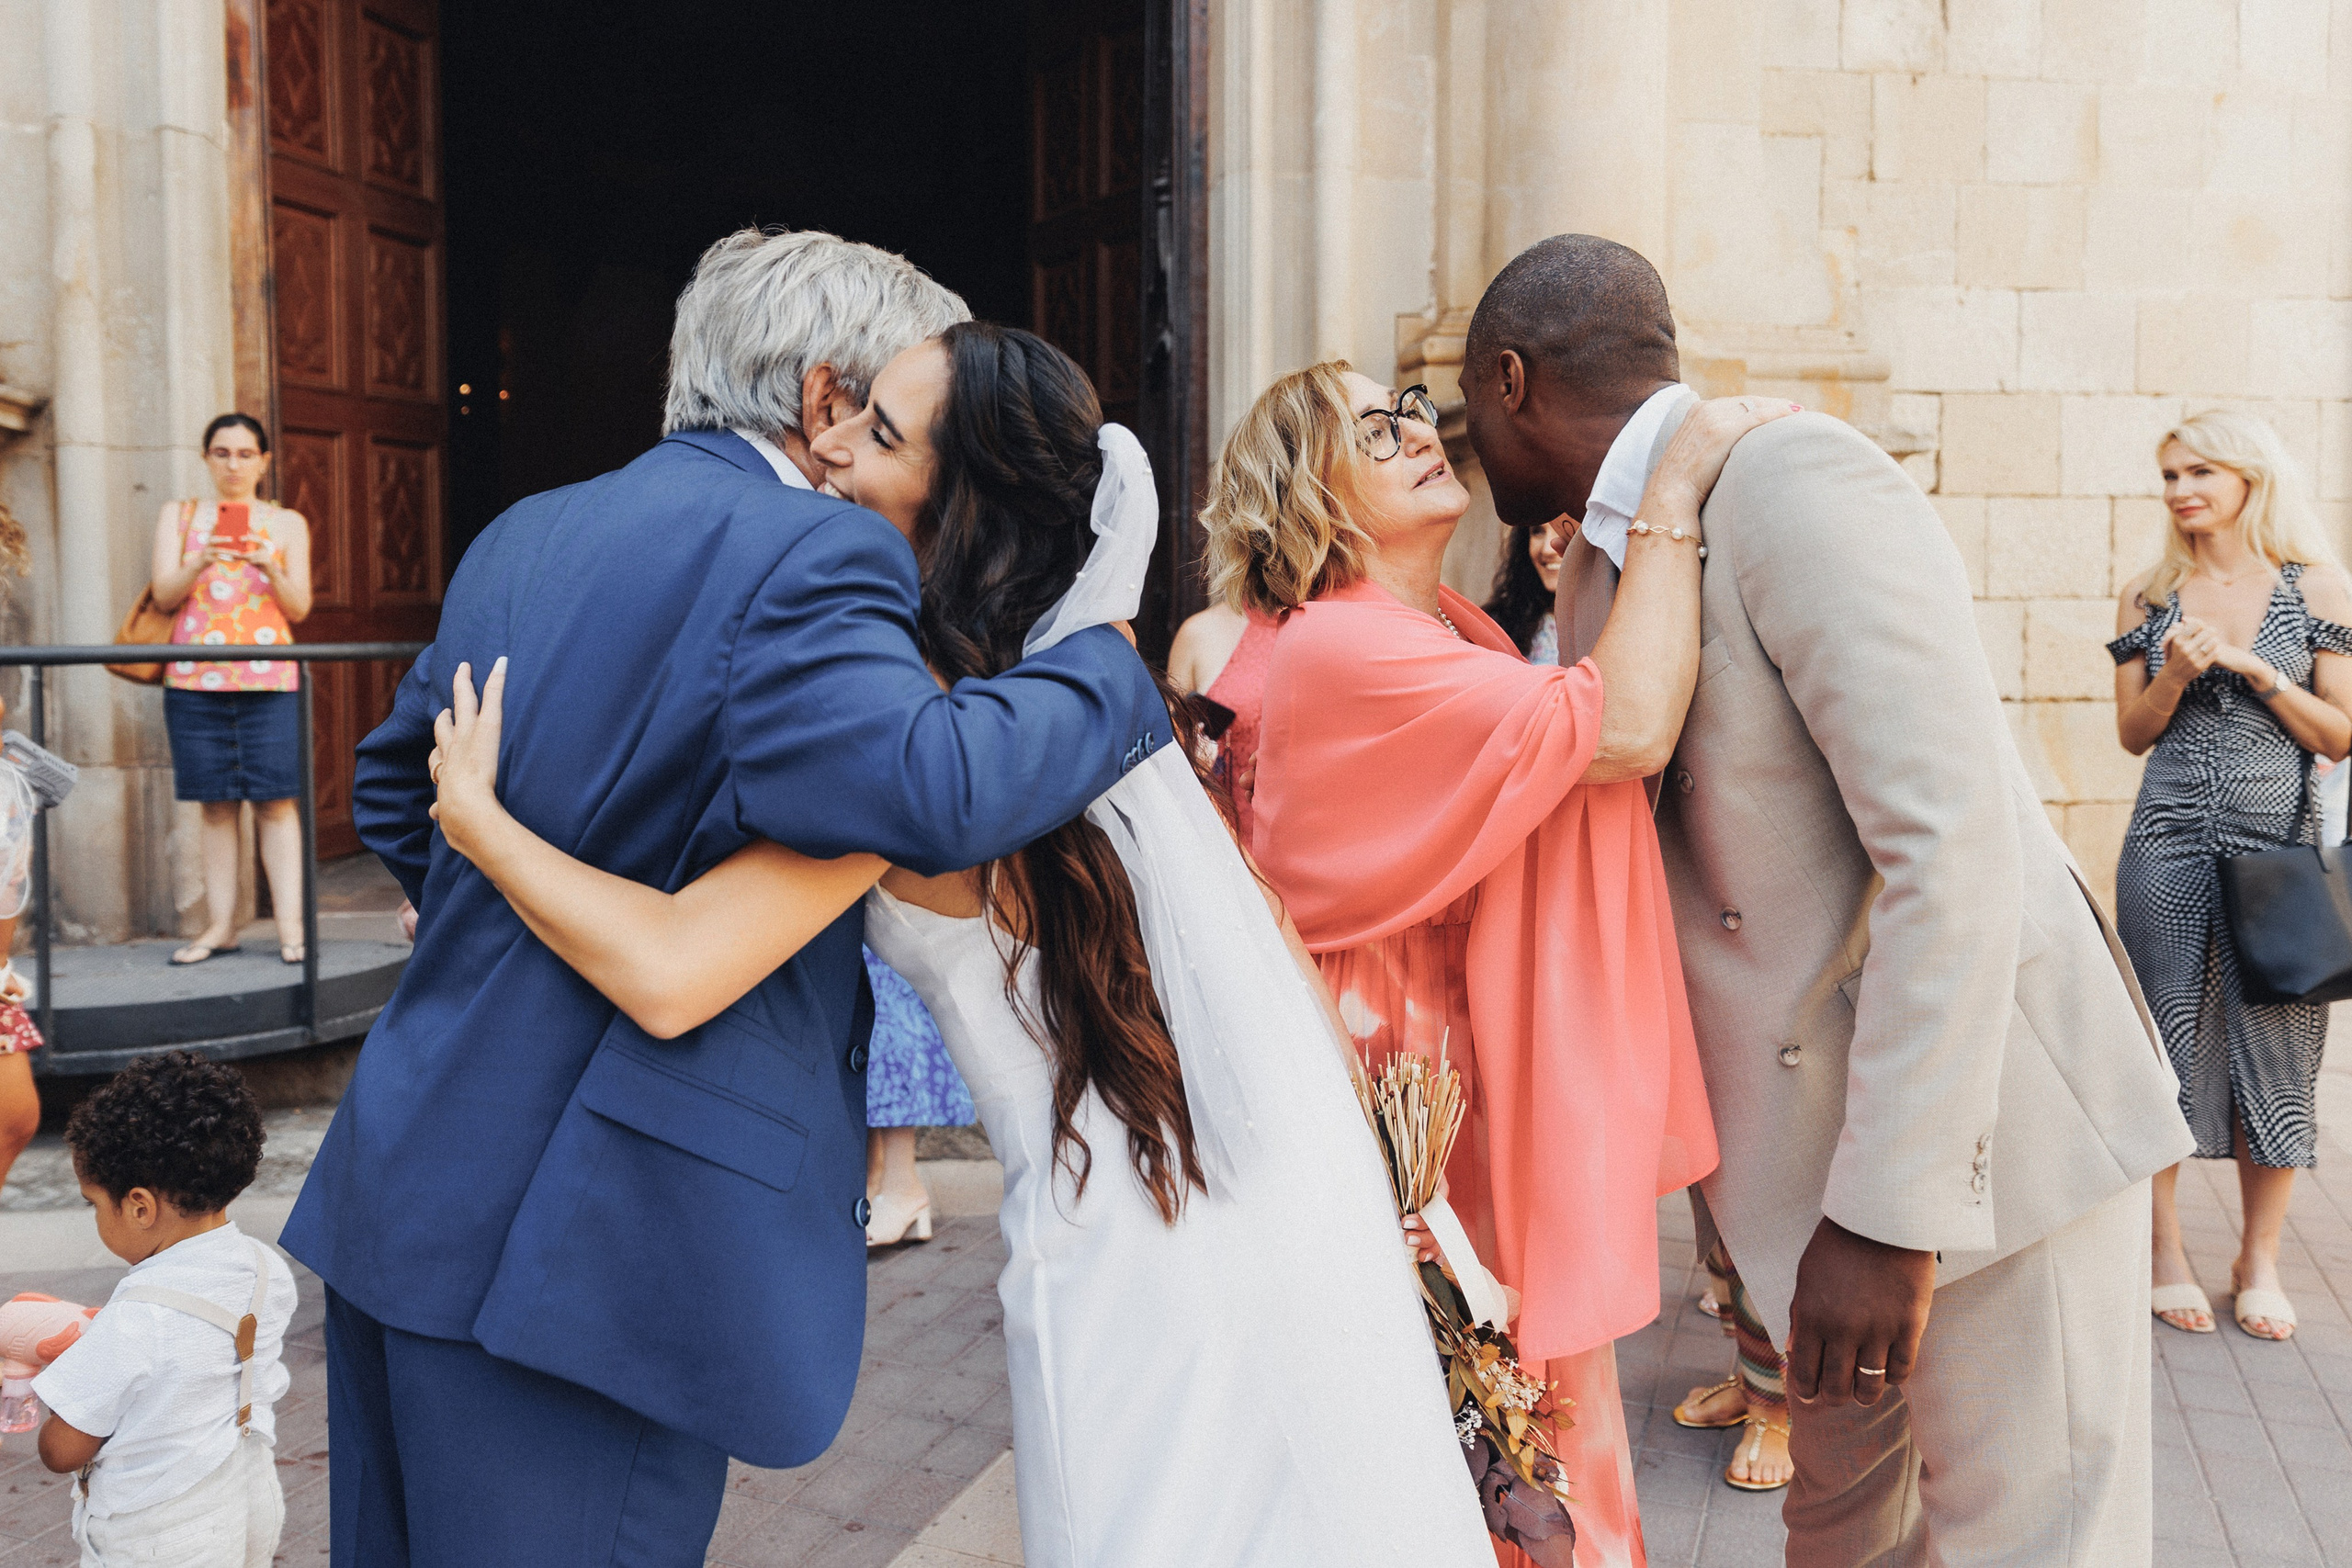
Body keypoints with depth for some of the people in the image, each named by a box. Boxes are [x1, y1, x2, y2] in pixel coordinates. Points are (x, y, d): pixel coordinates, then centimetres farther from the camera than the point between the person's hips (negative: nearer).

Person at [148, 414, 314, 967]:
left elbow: (299, 609, 6)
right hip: (195, 676, 1)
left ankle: (290, 926, -7)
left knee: (276, 800, -7)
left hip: (269, 675, -1)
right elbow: (163, 595, 4)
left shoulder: (287, 523, 12)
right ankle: (220, 926, 6)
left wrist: (271, 568, -13)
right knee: (216, 803, 1)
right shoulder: (179, 514, 14)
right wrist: (200, 563, -15)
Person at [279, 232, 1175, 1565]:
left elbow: (394, 788, 25)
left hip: (403, 1197, 9)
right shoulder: (808, 554, -15)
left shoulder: (525, 534, 13)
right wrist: (1115, 673, -14)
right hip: (579, 1256, -9)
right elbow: (921, 790, -32)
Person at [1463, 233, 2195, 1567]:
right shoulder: (1602, 565, 10)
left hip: (1992, 1116, -8)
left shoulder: (1792, 477, -18)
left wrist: (1890, 1210, -26)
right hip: (1833, 1132, 9)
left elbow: (1952, 844, -25)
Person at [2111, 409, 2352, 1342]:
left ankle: (2260, 1261, 18)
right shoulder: (2148, 598, 7)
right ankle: (2165, 1253, 15)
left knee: (2277, 1047, 4)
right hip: (2170, 845, 1)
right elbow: (2133, 733, 7)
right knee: (2165, 1041, 4)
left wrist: (2255, 668, -12)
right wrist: (2175, 676, -11)